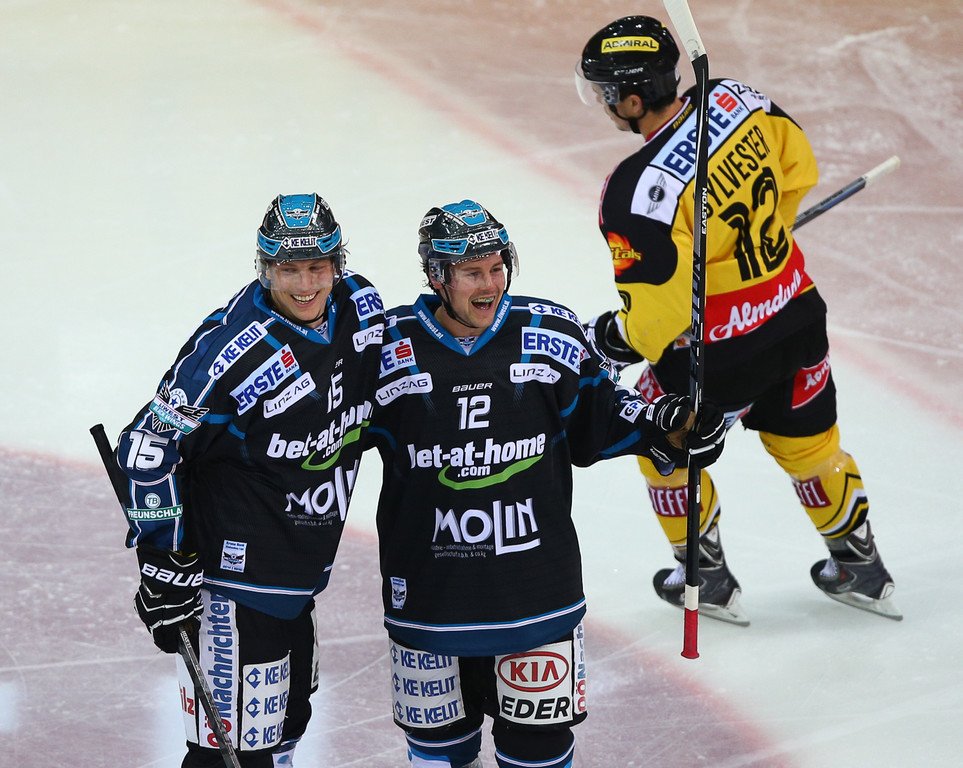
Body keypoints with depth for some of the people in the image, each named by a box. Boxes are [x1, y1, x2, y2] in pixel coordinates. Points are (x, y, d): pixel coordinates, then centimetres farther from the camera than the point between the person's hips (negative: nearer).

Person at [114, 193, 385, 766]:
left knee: (286, 720, 22)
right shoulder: (231, 350, -26)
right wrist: (165, 566, -20)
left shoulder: (360, 307, -4)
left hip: (303, 565, 8)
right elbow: (147, 450, -21)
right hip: (235, 572, -8)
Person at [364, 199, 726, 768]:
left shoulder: (551, 335, -3)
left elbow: (595, 418, 8)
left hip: (536, 584, 1)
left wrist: (663, 428, -6)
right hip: (429, 587, 0)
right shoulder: (392, 348, -7)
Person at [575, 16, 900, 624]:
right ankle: (862, 569, 41)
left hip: (721, 353, -6)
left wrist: (611, 340, -7)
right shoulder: (734, 99, -11)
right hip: (797, 313, 6)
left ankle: (708, 579, 35)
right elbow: (797, 166, 8)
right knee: (808, 444, 26)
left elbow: (657, 312, -26)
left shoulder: (638, 192, -31)